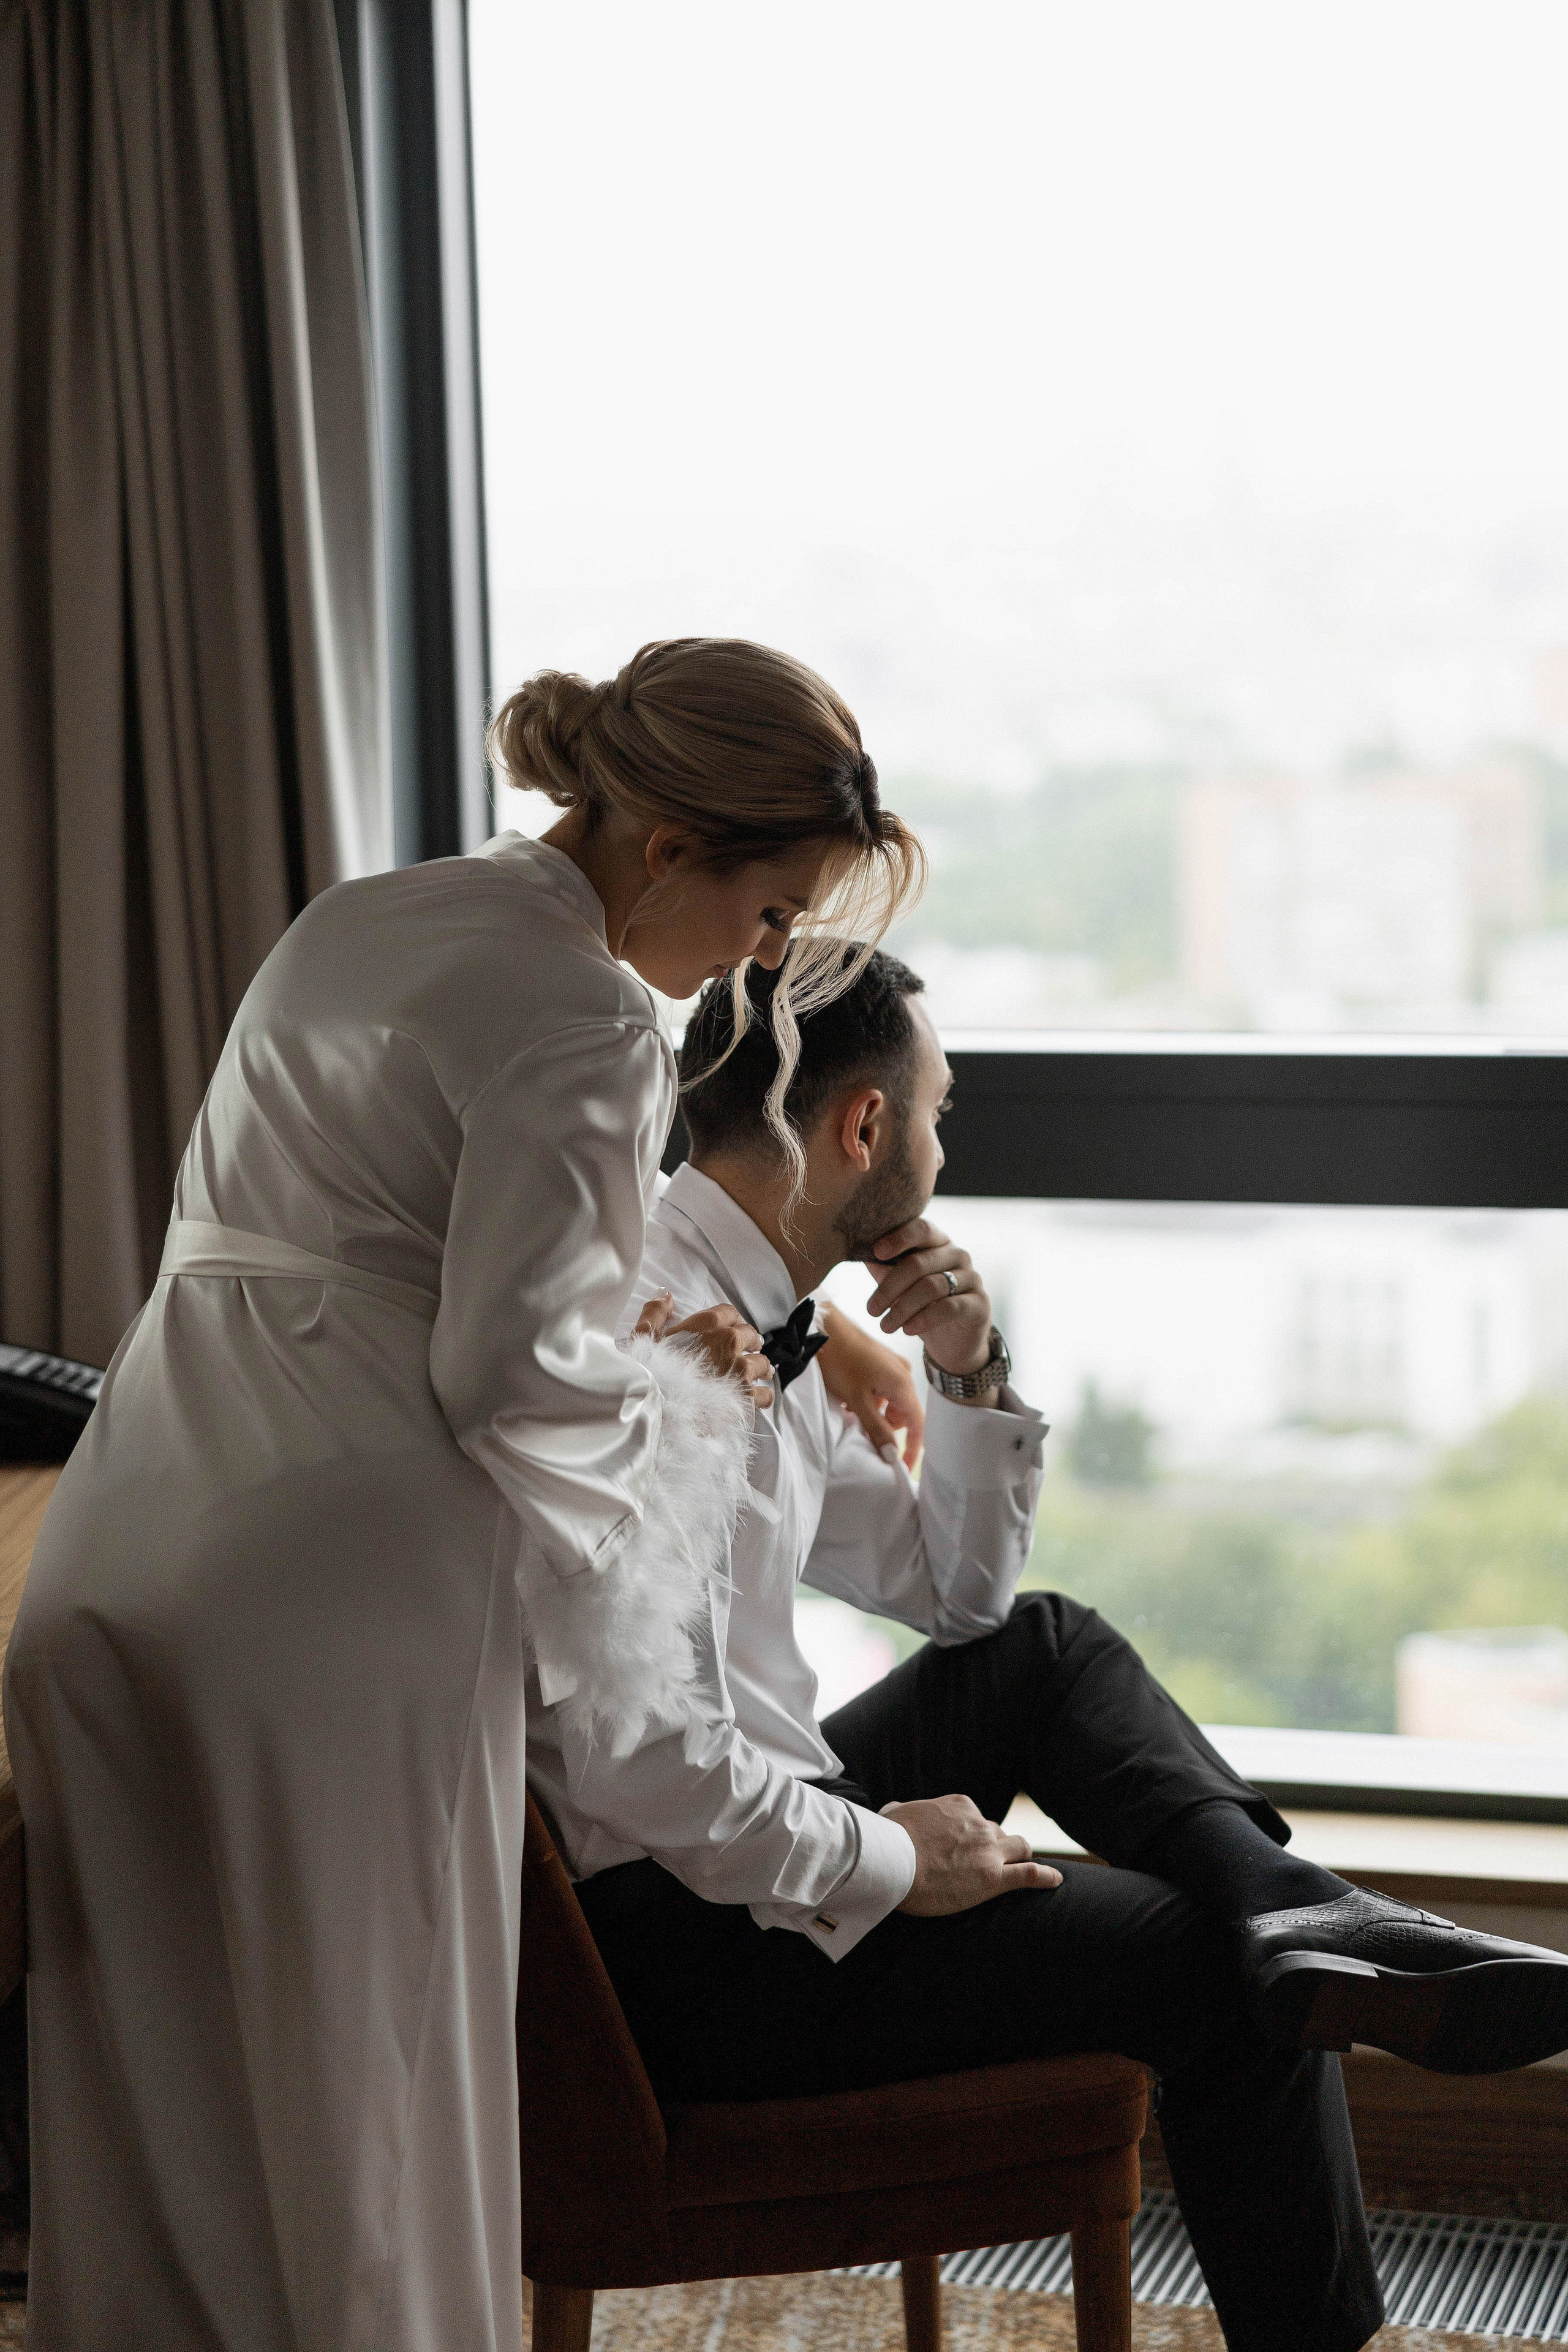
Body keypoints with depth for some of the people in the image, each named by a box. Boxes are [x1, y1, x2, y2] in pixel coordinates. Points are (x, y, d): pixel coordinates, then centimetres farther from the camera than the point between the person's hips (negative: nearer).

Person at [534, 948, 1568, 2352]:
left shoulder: (755, 1328, 9)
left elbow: (956, 1593, 21)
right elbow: (642, 1768, -30)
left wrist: (972, 1378, 5)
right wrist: (885, 1858, -15)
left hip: (758, 1852, 10)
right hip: (681, 1946, -10)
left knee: (1042, 1645, 18)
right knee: (1221, 1978, -2)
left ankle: (1292, 1913, -5)